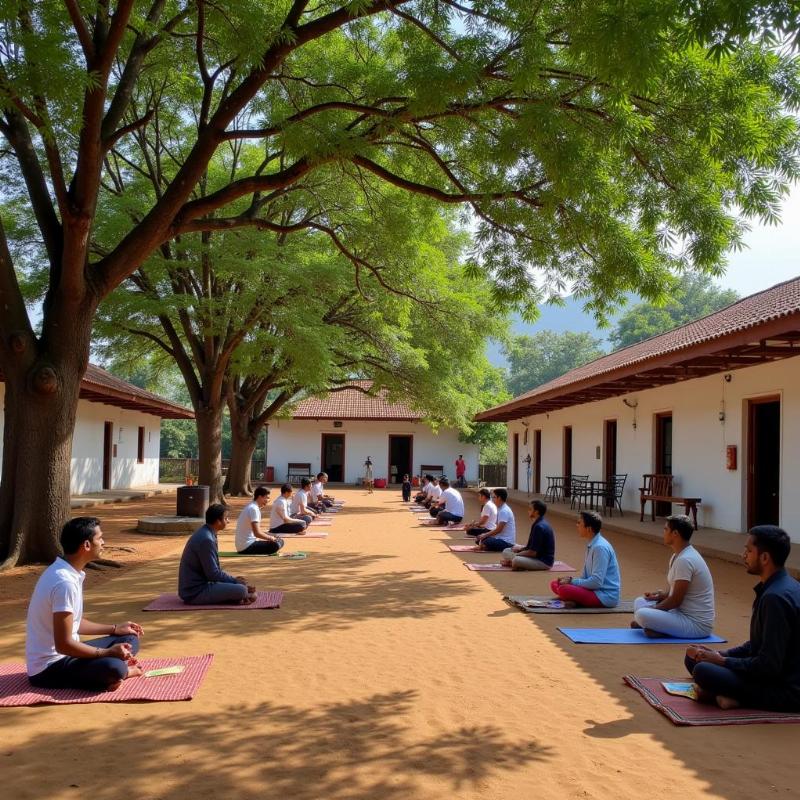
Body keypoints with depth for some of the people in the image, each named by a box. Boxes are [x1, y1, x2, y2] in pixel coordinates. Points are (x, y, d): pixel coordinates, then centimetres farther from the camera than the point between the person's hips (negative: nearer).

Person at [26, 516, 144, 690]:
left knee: (129, 640, 11)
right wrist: (108, 653, -17)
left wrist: (114, 628, 17)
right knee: (113, 668, -33)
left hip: (64, 654, 10)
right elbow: (63, 644, -25)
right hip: (50, 666, -10)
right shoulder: (65, 582, -25)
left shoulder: (67, 572, 6)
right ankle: (120, 672, -5)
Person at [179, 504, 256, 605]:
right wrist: (235, 580, -8)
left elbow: (215, 568, 16)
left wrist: (234, 579, 8)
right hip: (195, 592, -10)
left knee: (241, 583, 21)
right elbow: (213, 574, -21)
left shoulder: (205, 533, 8)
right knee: (241, 590, -21)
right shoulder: (206, 539, -22)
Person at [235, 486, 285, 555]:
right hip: (247, 547, -10)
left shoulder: (251, 507, 14)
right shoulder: (254, 509, -16)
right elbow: (257, 533, -22)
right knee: (275, 545, -24)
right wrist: (271, 538, -8)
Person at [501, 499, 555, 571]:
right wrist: (522, 547, 5)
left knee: (516, 560, -35)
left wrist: (516, 555, -10)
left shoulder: (539, 527, -24)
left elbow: (532, 552, -22)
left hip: (544, 561, -10)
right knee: (506, 551, 11)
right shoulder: (538, 523, 7)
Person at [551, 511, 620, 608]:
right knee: (555, 584, 5)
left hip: (606, 595, -10)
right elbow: (587, 575, 19)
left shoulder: (600, 547, -21)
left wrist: (572, 581, -14)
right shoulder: (592, 544, 11)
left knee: (564, 589, -30)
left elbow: (597, 581, -24)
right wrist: (570, 579, 1)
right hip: (595, 588, 10)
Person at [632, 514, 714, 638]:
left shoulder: (684, 560, -23)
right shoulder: (680, 555, 8)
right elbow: (674, 590, 20)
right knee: (640, 602, 17)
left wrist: (653, 608, -7)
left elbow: (676, 600, -21)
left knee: (642, 615, -27)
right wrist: (659, 595, 1)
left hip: (697, 624, -10)